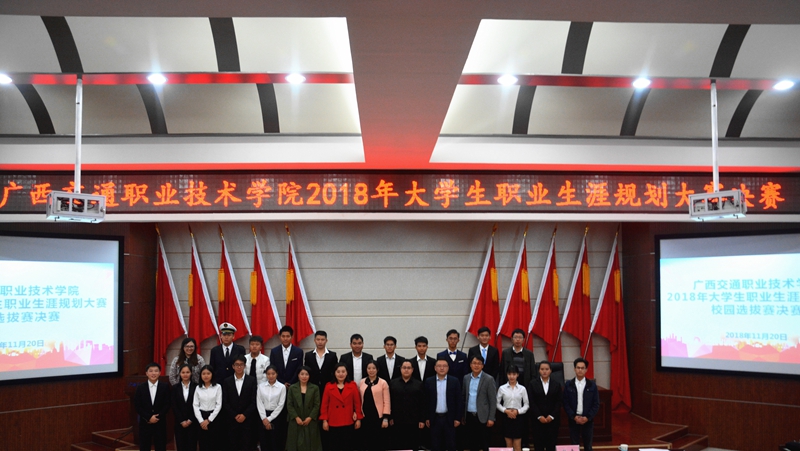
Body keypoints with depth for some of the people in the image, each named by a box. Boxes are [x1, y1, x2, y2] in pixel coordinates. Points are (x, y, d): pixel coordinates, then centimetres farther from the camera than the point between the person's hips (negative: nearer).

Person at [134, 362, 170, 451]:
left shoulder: (165, 387, 1)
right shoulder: (140, 388, 2)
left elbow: (167, 405, -2)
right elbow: (137, 406, -3)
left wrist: (158, 417, -14)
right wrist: (149, 417, -12)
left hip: (160, 423, 0)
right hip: (145, 423, 0)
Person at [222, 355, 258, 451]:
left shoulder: (252, 381, 3)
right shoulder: (226, 382, 5)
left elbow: (254, 401, -1)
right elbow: (225, 402, 2)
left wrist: (244, 415, -10)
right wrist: (235, 416, -7)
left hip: (247, 420, -1)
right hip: (231, 420, 1)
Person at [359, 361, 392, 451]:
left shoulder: (383, 383, -4)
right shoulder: (362, 382, 6)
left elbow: (387, 402, -5)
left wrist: (385, 418, -10)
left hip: (378, 417, -3)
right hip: (365, 417, 3)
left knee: (378, 443, 2)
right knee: (366, 442, 6)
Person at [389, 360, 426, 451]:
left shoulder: (419, 384, 5)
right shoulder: (393, 383, 7)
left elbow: (422, 403, 2)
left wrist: (422, 420, -2)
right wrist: (389, 418, -1)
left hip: (413, 422, 0)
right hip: (397, 421, 1)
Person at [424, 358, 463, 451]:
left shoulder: (454, 381, -1)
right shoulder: (429, 381, 1)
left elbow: (459, 400, -1)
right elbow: (425, 400, 3)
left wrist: (458, 418, -5)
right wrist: (426, 418, 1)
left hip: (449, 418, -1)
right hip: (434, 418, 1)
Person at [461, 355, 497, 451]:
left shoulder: (489, 379, -6)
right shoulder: (466, 378, 8)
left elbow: (493, 400, -7)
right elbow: (463, 397, 12)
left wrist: (491, 418, -11)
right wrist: (462, 416, 10)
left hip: (482, 417, -4)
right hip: (469, 416, 4)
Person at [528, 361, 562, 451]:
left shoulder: (556, 385, 9)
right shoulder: (532, 384, 5)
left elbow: (558, 402, 4)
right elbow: (531, 402, -1)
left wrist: (552, 416, -8)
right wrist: (539, 416, -10)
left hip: (552, 419, 1)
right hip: (538, 420, -1)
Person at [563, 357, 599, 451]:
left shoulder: (592, 385, 1)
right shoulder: (568, 385, 1)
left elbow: (596, 404, -1)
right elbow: (565, 403, -1)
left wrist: (587, 417, -11)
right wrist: (574, 417, -12)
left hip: (588, 420, 0)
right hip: (573, 420, 0)